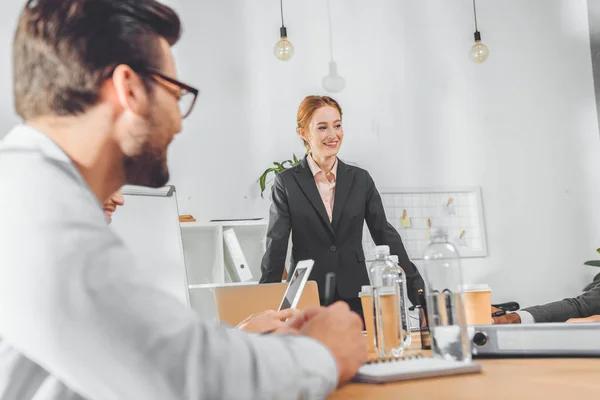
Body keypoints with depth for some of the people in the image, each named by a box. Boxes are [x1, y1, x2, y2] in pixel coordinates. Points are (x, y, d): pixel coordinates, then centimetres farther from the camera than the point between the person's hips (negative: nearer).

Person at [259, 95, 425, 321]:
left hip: (355, 297, 2)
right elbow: (276, 247, -3)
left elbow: (385, 235, 7)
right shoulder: (287, 182, 0)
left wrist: (418, 289, 1)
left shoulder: (360, 179, 7)